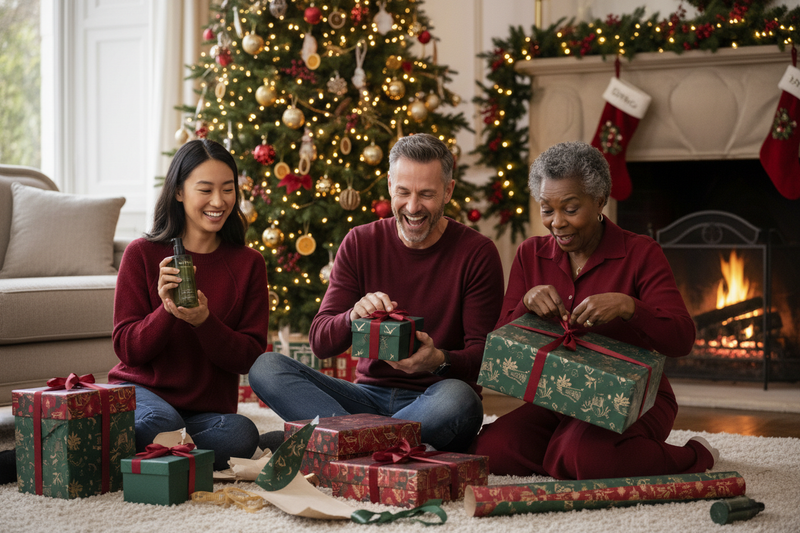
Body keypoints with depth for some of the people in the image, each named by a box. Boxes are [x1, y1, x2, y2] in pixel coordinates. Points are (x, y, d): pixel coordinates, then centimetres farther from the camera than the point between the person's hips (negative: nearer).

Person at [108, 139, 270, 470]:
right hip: (141, 388, -3)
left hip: (208, 410, 3)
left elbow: (250, 357, -2)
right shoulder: (142, 254, -1)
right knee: (160, 423, -38)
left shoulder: (248, 264, 4)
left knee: (242, 435, -31)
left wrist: (204, 321, -21)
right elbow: (127, 348, -4)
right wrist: (166, 311, -23)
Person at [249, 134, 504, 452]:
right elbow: (320, 343, 0)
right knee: (265, 367, -18)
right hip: (370, 395, 3)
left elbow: (485, 355, -6)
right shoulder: (360, 244, 5)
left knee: (457, 397, -39)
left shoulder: (477, 253, -3)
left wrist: (440, 360, -29)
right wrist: (354, 316, -24)